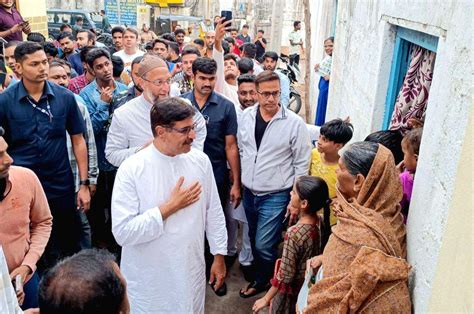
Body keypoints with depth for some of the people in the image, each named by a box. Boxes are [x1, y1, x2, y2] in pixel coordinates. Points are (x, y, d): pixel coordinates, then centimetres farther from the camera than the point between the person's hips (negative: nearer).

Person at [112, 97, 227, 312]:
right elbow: (123, 232, -21)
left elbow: (214, 212, 4)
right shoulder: (131, 169, -17)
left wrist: (219, 255, 7)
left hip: (192, 271, 3)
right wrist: (169, 207, -20)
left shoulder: (200, 160, -4)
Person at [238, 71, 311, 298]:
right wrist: (237, 183, 10)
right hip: (249, 192, 5)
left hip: (275, 196, -5)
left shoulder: (295, 123, -16)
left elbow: (302, 164, -9)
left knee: (264, 245, -1)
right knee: (254, 241, 21)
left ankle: (262, 282, 28)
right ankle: (261, 276, 45)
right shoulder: (246, 116, -2)